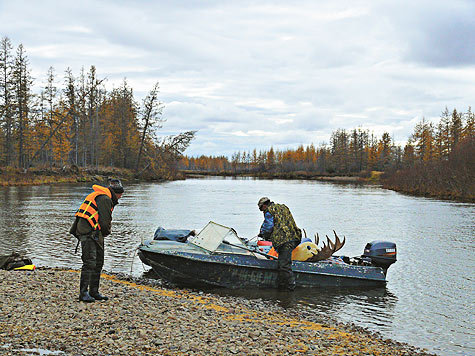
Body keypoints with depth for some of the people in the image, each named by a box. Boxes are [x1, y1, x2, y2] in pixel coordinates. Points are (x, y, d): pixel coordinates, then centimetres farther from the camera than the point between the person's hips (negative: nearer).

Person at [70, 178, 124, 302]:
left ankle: (94, 292, 19)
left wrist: (102, 234, 14)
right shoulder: (105, 199, -11)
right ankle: (83, 293, -14)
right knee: (90, 263, -14)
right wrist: (106, 232, 4)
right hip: (89, 232, -11)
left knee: (98, 263, 13)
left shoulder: (103, 197, 22)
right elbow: (105, 221, -14)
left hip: (94, 233, 11)